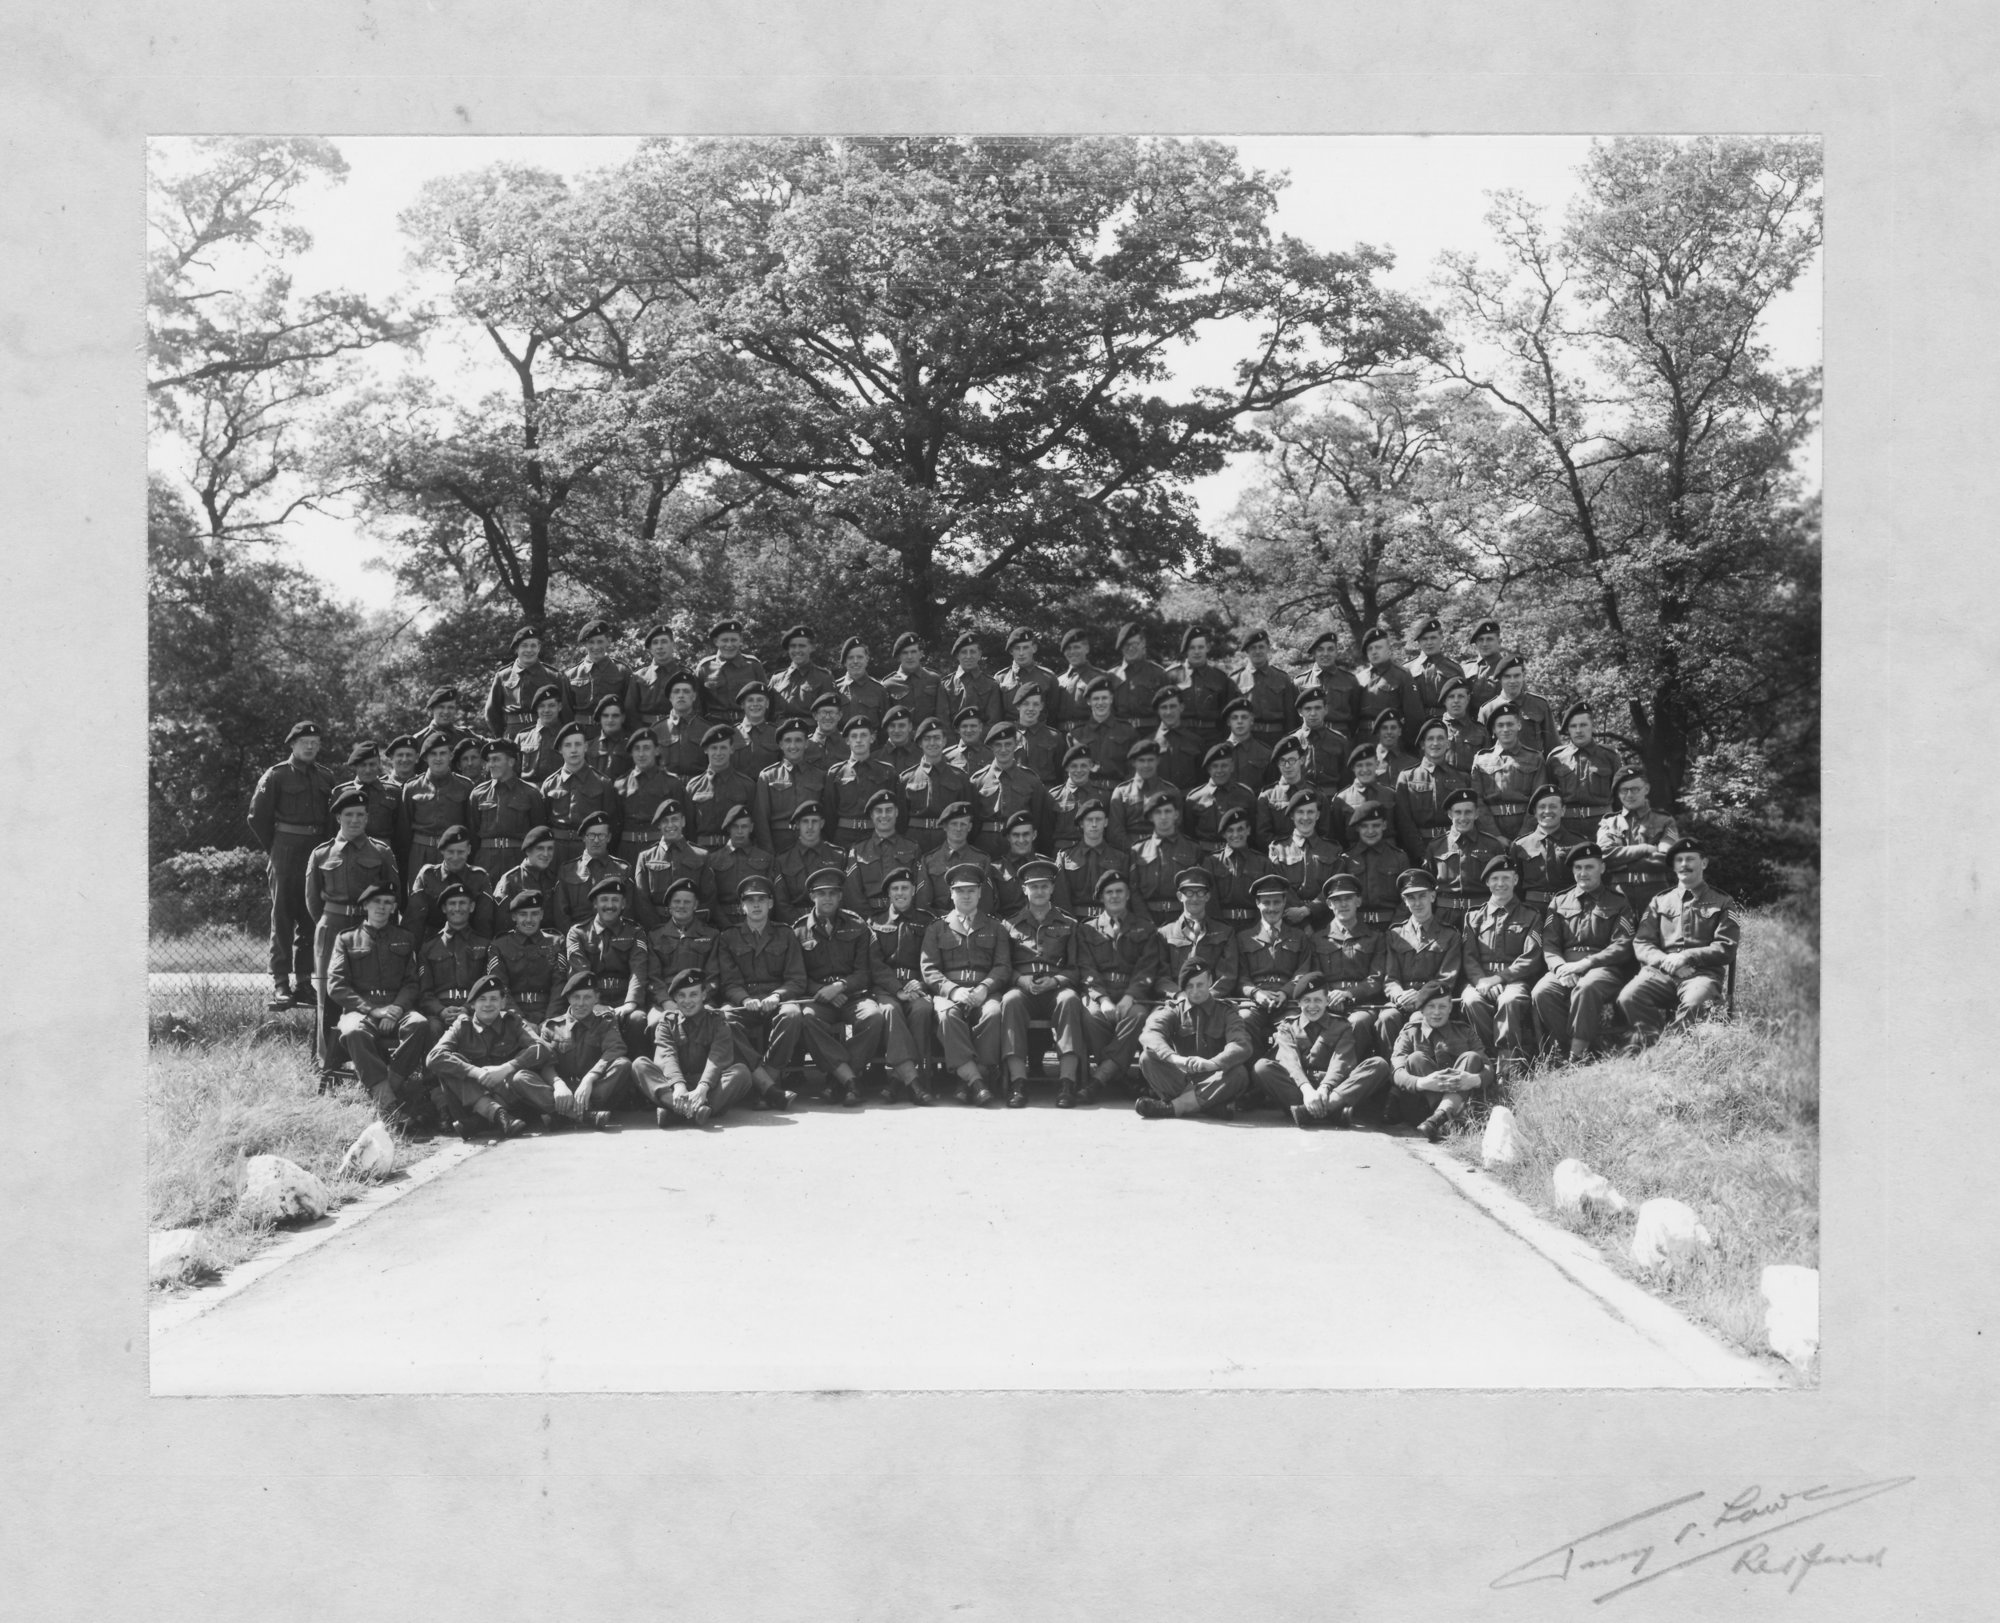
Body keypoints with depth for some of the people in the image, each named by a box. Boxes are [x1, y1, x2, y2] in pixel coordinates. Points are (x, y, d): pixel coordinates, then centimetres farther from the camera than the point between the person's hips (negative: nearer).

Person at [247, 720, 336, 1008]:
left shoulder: (326, 778, 11)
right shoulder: (276, 775, -2)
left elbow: (333, 817, 18)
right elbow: (257, 816, -1)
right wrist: (272, 848, 2)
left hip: (317, 852, 5)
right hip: (287, 852, -4)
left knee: (311, 918, 7)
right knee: (283, 917, -4)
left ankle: (304, 980, 14)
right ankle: (280, 983, -4)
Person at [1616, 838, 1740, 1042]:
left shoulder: (1722, 902, 15)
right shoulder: (1659, 901, 21)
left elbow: (1726, 950, 4)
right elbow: (1641, 943, 12)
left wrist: (1686, 956, -10)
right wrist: (1665, 960, -9)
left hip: (1702, 973, -2)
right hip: (1660, 971, 2)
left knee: (1694, 1004, -38)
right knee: (1628, 998, -30)